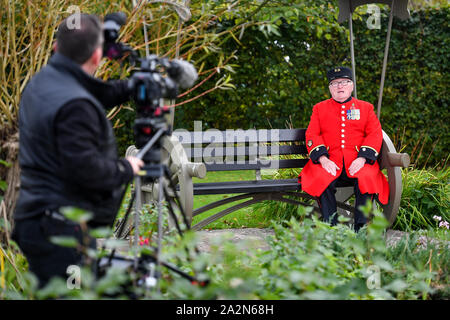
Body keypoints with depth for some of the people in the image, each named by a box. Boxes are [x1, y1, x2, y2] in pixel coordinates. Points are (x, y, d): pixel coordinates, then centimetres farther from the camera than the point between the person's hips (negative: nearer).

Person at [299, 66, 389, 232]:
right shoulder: (319, 108, 18)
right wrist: (323, 159, -12)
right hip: (329, 159, 0)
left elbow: (375, 134, 6)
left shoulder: (365, 107, 18)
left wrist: (362, 159, -12)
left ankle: (361, 229, -25)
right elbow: (312, 135, 7)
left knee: (366, 179, -33)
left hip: (358, 160, 0)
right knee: (322, 180, -33)